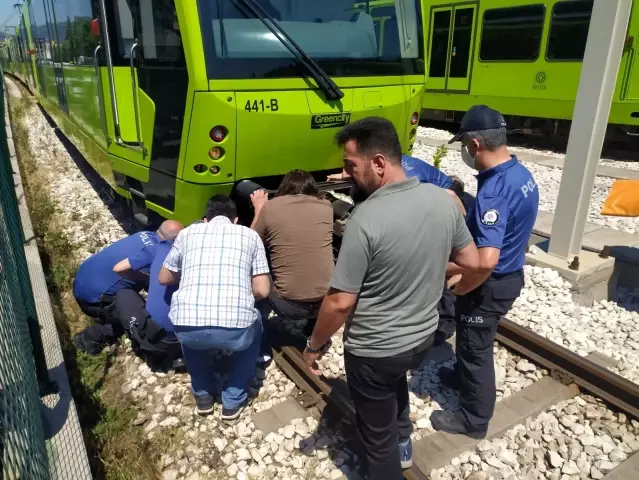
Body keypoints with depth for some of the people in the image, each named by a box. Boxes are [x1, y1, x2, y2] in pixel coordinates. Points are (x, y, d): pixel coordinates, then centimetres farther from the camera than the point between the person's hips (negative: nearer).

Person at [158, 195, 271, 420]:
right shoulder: (250, 235, 17)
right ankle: (233, 400, 33)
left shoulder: (188, 232, 20)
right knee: (253, 326, 36)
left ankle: (202, 395, 39)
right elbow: (262, 291, 13)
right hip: (236, 327, -1)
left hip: (188, 327, 2)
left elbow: (164, 278, 31)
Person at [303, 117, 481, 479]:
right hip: (424, 336, 7)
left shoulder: (366, 218, -30)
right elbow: (471, 261, 3)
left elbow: (340, 302, -24)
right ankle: (403, 442, 58)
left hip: (373, 351, -7)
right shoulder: (443, 199, -10)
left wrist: (315, 345, -7)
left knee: (377, 435, 19)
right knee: (396, 377, 39)